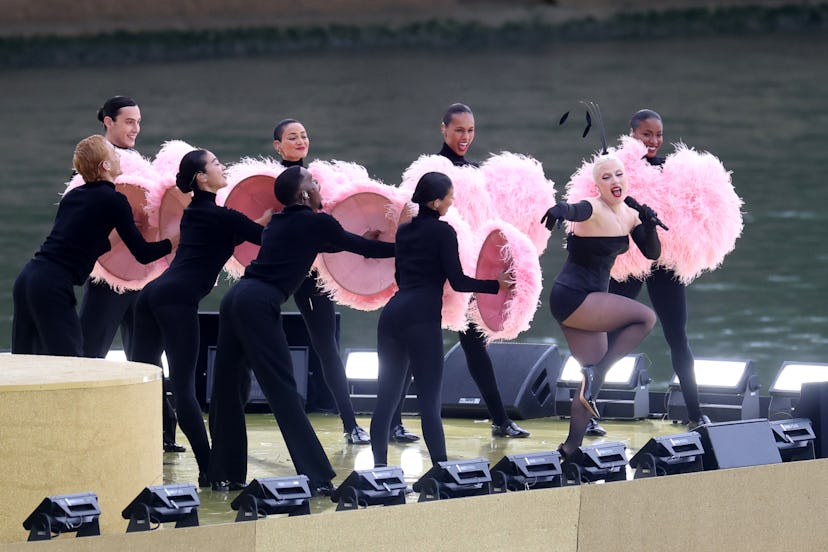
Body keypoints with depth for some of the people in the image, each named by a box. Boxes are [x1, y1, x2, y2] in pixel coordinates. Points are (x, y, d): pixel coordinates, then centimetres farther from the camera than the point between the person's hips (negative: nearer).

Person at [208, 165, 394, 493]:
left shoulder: (279, 223, 24)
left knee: (226, 389, 10)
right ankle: (316, 476, -11)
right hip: (259, 303, -8)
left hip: (237, 297, 8)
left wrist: (361, 243, 48)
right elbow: (359, 246, 12)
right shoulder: (314, 223, 3)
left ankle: (225, 474, 14)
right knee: (283, 392, -9)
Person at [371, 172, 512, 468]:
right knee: (429, 401, -8)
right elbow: (457, 281, -6)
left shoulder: (404, 230, 18)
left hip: (393, 313, 7)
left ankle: (379, 466, 4)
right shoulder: (443, 232, -3)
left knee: (386, 396, 6)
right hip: (422, 318, -6)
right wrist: (496, 284, 3)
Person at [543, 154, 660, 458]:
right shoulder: (593, 210, -18)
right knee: (646, 317, -19)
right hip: (571, 298, -9)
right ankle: (594, 374, -13)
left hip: (589, 304, 9)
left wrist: (649, 224, -11)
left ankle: (571, 448, 12)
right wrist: (557, 212, -65)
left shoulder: (629, 215, 8)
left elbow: (652, 253, 9)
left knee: (592, 383, 9)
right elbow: (572, 210, -41)